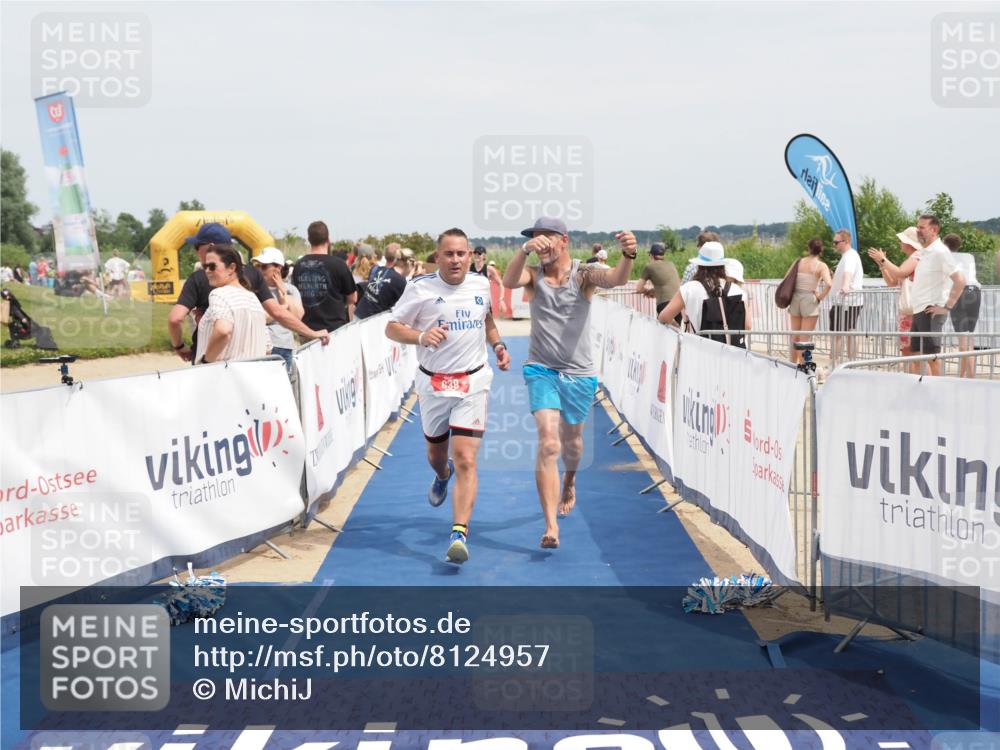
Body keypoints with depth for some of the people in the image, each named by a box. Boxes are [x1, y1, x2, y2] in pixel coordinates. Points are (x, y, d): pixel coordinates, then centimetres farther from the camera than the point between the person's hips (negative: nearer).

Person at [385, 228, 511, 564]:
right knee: (436, 453, 21)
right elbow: (391, 327, -5)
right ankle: (442, 475, 58)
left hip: (473, 382, 0)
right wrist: (421, 336, -24)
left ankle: (459, 533, -19)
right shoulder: (421, 287, -8)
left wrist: (497, 344, 6)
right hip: (433, 383, 0)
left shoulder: (481, 284, 3)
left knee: (466, 460, -14)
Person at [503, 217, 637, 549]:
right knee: (548, 443, -16)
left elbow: (615, 279, -24)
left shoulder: (584, 273, -4)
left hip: (580, 373, 1)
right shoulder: (533, 274, -1)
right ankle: (551, 525, -18)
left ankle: (569, 480, 55)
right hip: (542, 370, -1)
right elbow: (509, 281, -23)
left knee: (571, 441, 20)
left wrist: (628, 256, -46)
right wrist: (525, 250, -42)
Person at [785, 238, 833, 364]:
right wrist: (821, 297, -9)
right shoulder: (821, 266, -8)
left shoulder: (799, 262, 5)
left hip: (795, 299, 4)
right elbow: (829, 284, -22)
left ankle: (793, 364, 25)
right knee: (805, 339, 0)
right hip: (810, 300, -4)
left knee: (795, 337, 16)